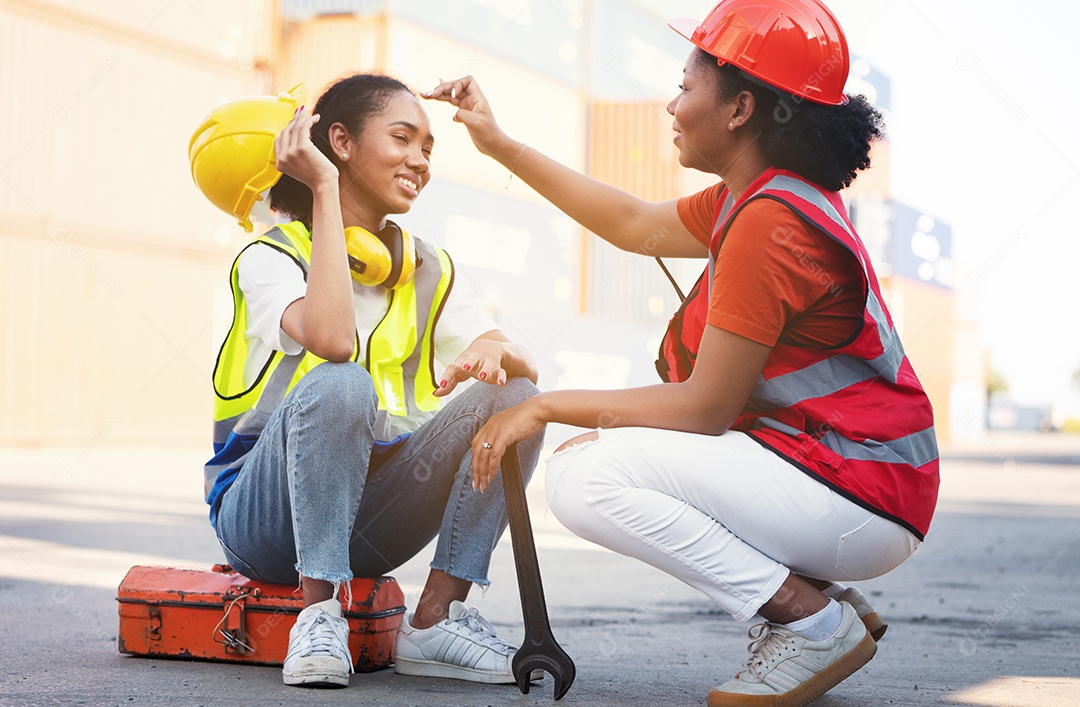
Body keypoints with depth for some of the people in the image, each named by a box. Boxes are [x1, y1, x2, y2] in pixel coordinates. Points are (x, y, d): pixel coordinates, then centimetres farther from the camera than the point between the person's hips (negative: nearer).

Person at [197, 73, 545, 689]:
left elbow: (529, 365, 0)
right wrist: (324, 191, -22)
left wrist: (496, 349, -25)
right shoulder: (272, 256, -8)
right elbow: (332, 340, -30)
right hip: (267, 514, -5)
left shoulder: (429, 272, 10)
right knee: (339, 385, -34)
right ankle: (320, 613, -25)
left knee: (517, 397, -12)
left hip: (369, 520, 6)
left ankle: (437, 617, -15)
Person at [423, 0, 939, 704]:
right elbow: (634, 225, 25)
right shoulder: (753, 199, 10)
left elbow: (705, 408, -19)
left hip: (863, 501, -10)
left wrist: (548, 406, -9)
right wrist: (500, 144, 25)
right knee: (586, 456, 15)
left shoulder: (770, 221, -20)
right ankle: (815, 602, 9)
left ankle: (816, 622, -9)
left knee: (586, 477, -17)